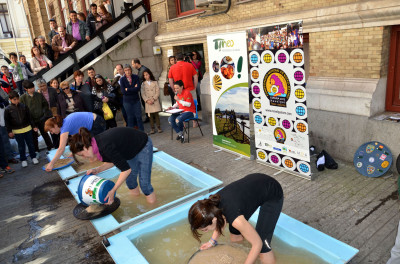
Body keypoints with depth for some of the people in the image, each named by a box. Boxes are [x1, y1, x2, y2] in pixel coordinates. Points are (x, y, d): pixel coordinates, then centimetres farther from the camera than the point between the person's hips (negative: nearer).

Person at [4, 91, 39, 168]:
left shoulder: (23, 107, -2)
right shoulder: (8, 109, -5)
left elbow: (29, 117, 5)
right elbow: (7, 121, 0)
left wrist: (33, 126, 6)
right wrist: (9, 131, -3)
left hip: (27, 129, 1)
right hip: (17, 131, -1)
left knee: (30, 144, 10)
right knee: (21, 146, 9)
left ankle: (33, 157, 25)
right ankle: (23, 160, 23)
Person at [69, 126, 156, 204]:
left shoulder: (105, 146, -36)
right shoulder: (97, 143, -9)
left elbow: (126, 169, -32)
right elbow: (113, 161, 6)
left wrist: (112, 191, -27)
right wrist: (97, 170, -7)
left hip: (143, 147, -8)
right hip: (131, 150, 8)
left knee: (144, 181, -5)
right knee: (130, 179, 10)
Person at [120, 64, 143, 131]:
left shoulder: (136, 77, -2)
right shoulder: (122, 79, -4)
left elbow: (138, 88, -14)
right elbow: (123, 91, -14)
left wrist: (128, 89, -13)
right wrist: (133, 89, -13)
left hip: (136, 100, 1)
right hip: (127, 101, -1)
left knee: (139, 116, 4)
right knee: (130, 117, 7)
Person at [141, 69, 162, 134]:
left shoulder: (155, 82, 4)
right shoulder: (143, 84, 7)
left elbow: (157, 92, -1)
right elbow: (142, 94, 2)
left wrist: (153, 99, -12)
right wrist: (147, 100, -12)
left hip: (155, 101, -1)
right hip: (148, 102, 1)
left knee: (156, 114, -2)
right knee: (150, 115, 3)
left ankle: (158, 127, 7)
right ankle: (152, 128, 8)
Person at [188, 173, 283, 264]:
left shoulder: (236, 220, -37)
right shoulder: (213, 203, -16)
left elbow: (257, 244, -23)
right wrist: (212, 241, 8)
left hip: (273, 195, -7)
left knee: (262, 246, -11)